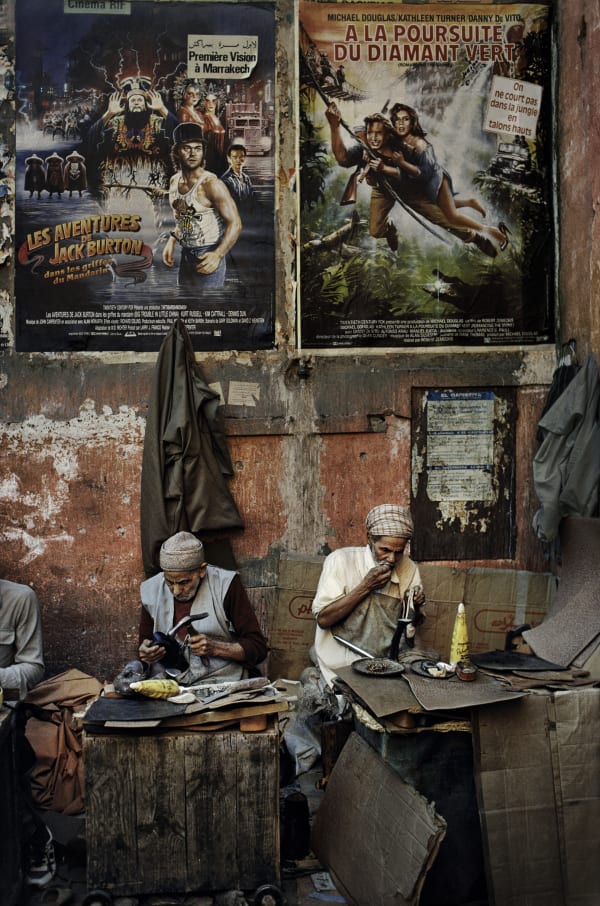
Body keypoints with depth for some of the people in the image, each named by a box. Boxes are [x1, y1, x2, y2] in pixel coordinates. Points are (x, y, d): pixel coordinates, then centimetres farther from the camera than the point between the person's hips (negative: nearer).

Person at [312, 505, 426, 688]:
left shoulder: (409, 569, 4)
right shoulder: (341, 561, -9)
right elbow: (323, 619, -14)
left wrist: (416, 606, -8)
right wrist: (365, 587, -19)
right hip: (344, 662, -5)